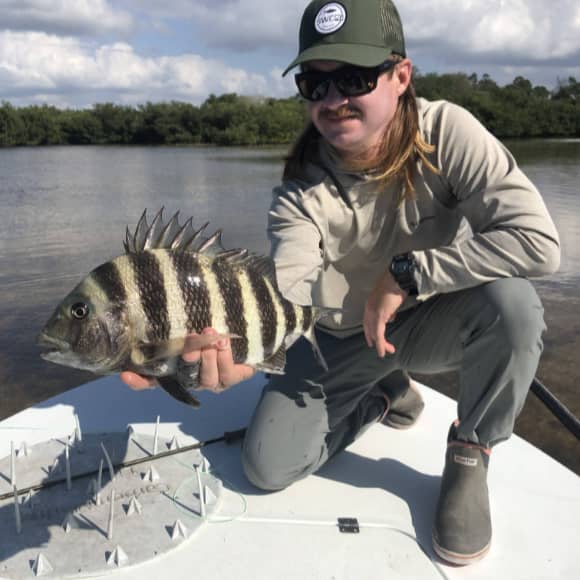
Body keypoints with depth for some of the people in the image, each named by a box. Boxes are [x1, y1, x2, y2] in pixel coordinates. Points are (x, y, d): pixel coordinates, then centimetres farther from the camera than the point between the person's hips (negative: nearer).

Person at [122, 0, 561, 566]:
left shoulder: (445, 132, -23)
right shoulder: (298, 195, -20)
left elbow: (538, 241, -32)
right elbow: (285, 295, -33)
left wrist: (404, 274, -30)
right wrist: (238, 351, -56)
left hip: (430, 322, -1)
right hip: (341, 340, 2)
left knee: (509, 299, -34)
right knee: (268, 466, -5)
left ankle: (469, 454, -6)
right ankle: (384, 395, 21)